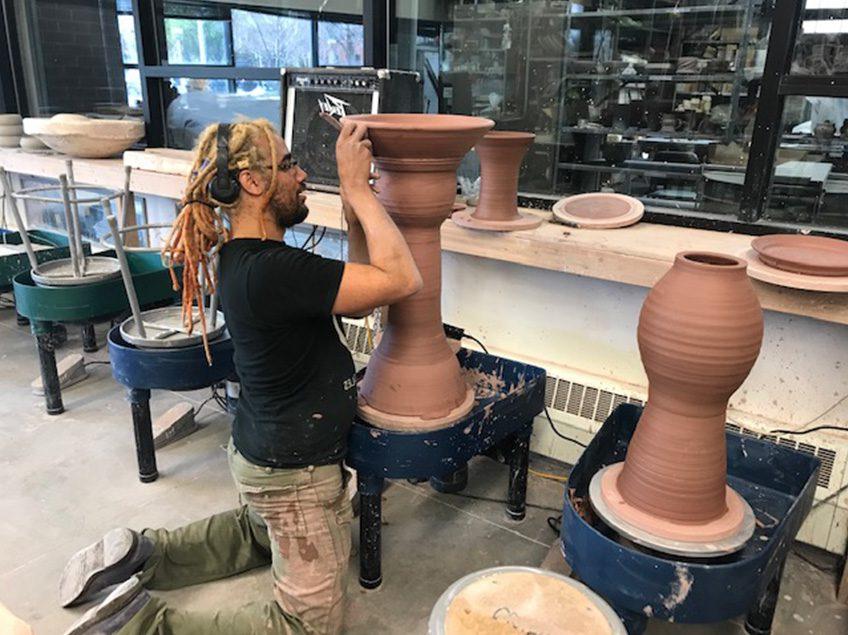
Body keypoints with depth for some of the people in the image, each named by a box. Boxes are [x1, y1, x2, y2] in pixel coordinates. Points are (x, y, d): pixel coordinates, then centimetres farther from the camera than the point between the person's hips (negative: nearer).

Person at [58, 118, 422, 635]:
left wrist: (355, 212, -4)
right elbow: (401, 280, -31)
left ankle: (142, 554, 27)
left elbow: (358, 295, 5)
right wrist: (358, 189, -24)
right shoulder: (271, 270, -31)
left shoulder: (244, 258, 1)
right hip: (294, 475, -10)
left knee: (261, 535, 39)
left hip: (261, 452, 10)